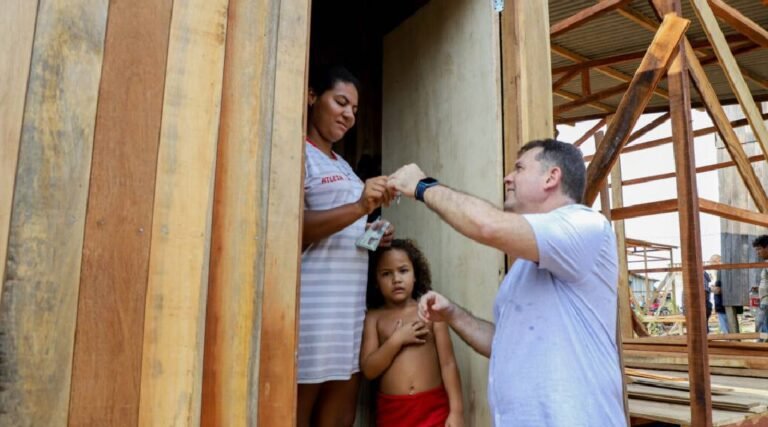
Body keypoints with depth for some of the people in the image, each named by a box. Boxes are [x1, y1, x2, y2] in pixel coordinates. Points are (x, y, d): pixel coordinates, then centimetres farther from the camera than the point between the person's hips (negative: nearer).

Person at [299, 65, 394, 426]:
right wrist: (359, 207, -27)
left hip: (350, 303, 8)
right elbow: (293, 228, -16)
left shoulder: (342, 165, 22)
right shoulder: (299, 153, -3)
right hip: (312, 305, -8)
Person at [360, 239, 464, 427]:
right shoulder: (374, 317, 2)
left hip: (434, 407, 0)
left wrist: (456, 410, -7)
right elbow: (368, 370, -4)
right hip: (393, 410, 1)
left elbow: (448, 364, -1)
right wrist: (397, 339, -13)